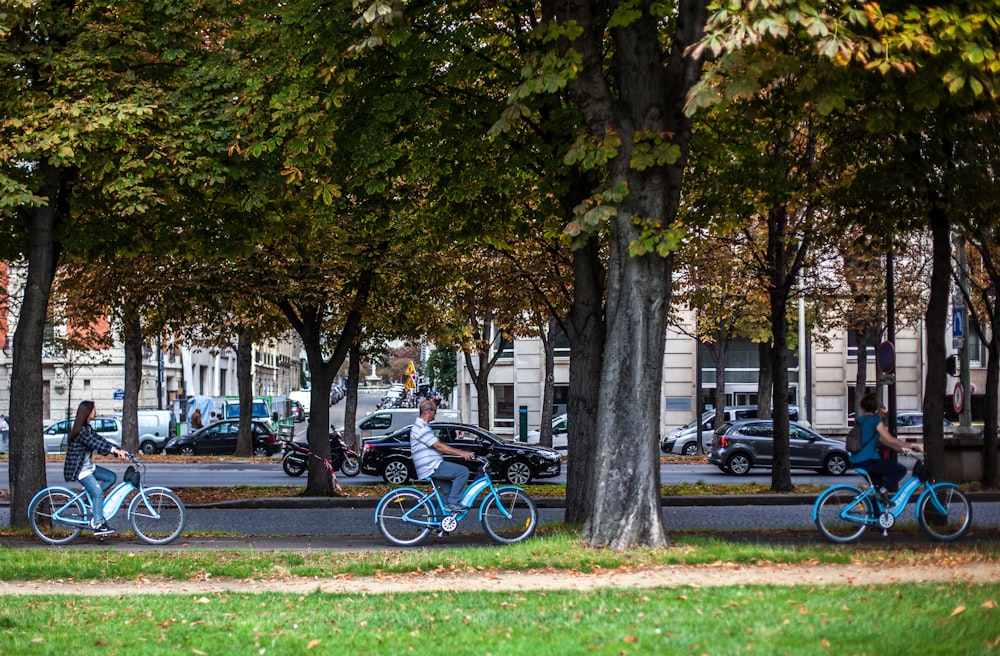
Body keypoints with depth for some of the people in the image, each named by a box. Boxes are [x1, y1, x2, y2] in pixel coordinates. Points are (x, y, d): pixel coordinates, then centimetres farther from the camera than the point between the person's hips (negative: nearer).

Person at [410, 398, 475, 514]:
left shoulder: (422, 426, 20)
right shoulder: (421, 428, -15)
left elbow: (438, 444, 22)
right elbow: (439, 446, -19)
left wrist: (460, 452, 16)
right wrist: (461, 453, -18)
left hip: (433, 467, 11)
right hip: (431, 468, -11)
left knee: (449, 493, 15)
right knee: (463, 471, -16)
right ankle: (453, 503, -14)